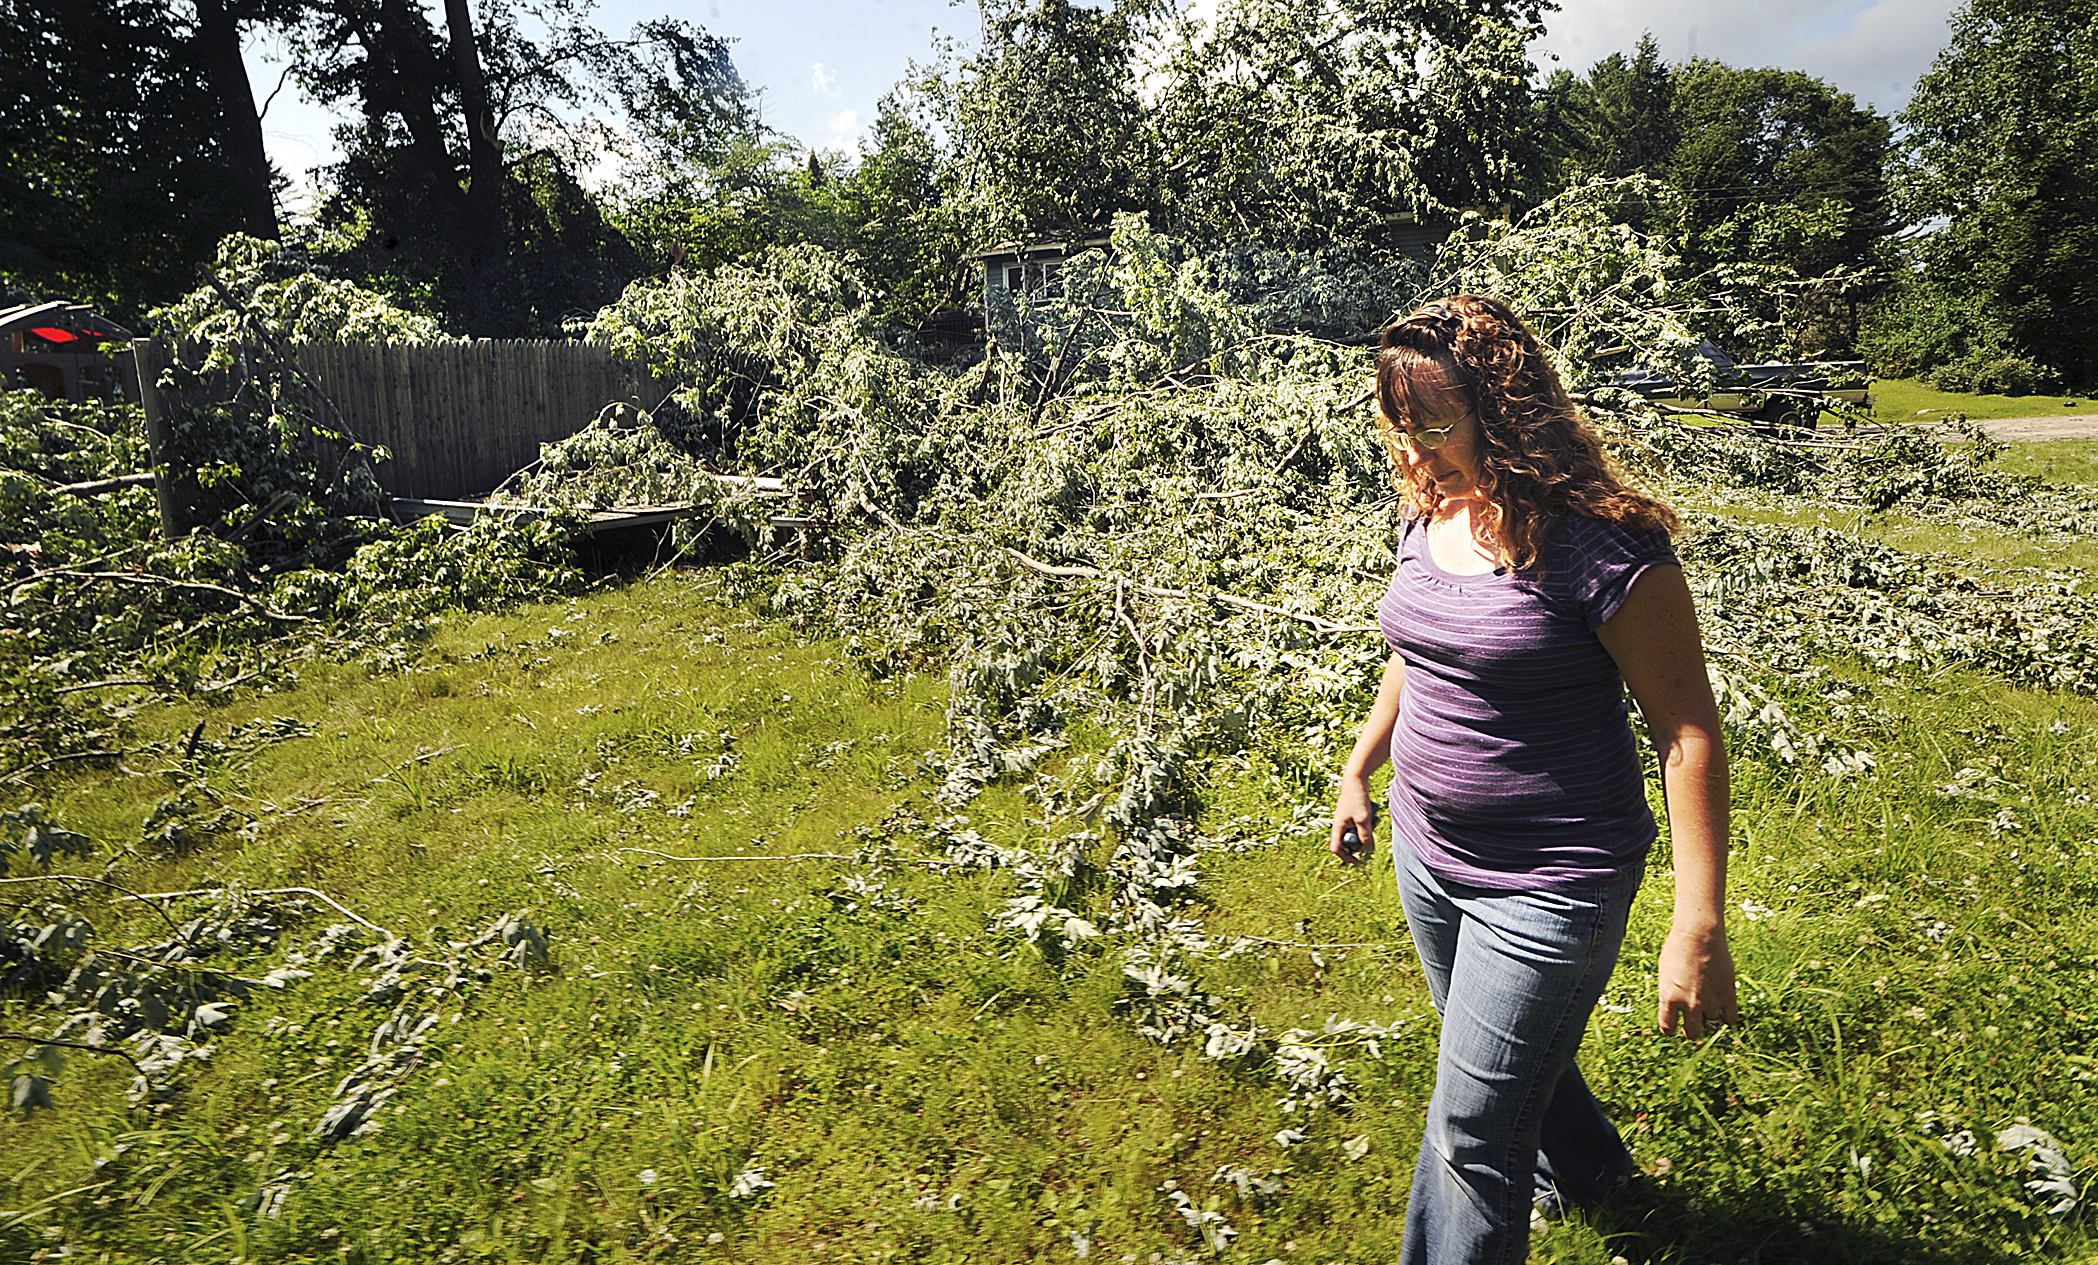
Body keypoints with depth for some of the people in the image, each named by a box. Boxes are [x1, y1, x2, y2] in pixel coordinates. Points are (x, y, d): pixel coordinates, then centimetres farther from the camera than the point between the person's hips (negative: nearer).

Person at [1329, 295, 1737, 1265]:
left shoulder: (1599, 547, -23)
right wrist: (1358, 769, 21)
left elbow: (1688, 731, -20)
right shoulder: (1426, 517, 0)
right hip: (1426, 853, 8)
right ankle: (1586, 1169, 60)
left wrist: (1699, 930, -21)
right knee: (1507, 1059, 29)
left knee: (1471, 1135, 3)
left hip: (1545, 885, -7)